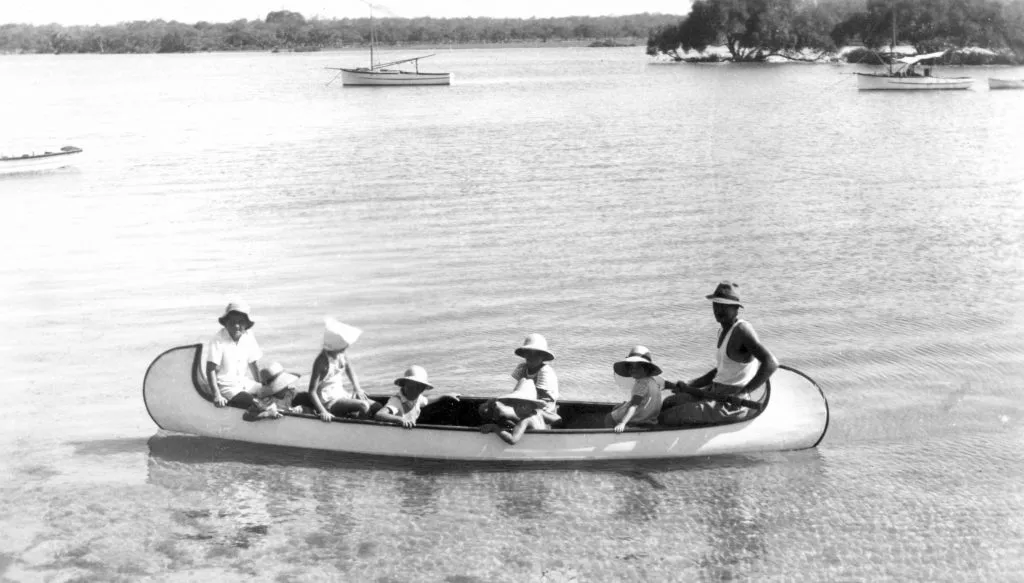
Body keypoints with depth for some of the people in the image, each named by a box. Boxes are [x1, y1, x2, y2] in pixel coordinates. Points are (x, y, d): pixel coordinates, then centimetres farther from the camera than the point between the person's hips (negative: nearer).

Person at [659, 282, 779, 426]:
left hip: (734, 403, -10)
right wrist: (688, 386, 15)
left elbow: (771, 363, -27)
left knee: (665, 418, -15)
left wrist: (743, 392, -28)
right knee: (667, 404, 16)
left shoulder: (742, 330, -16)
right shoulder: (724, 332, 14)